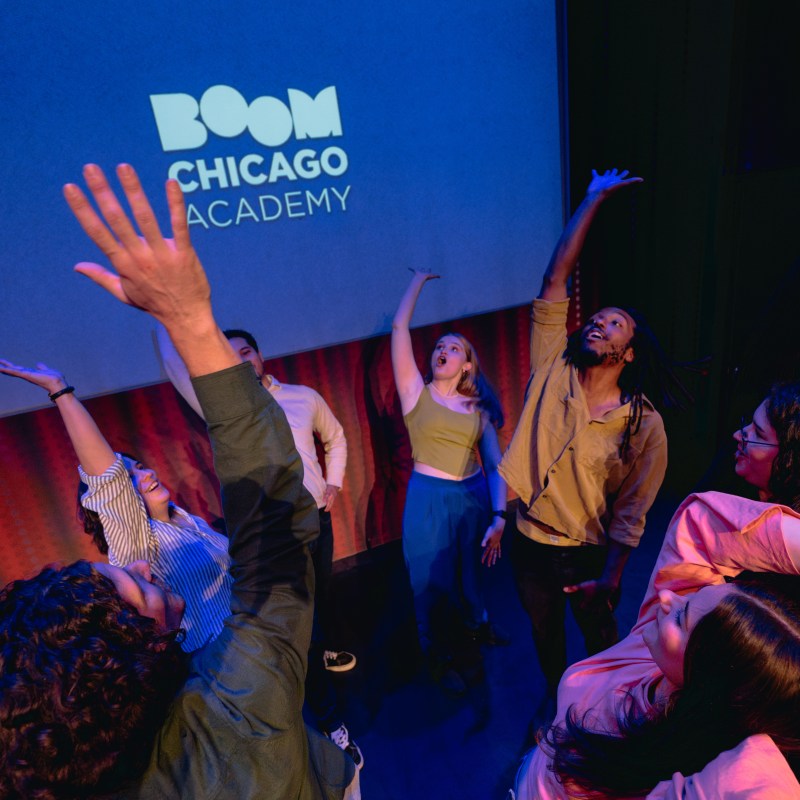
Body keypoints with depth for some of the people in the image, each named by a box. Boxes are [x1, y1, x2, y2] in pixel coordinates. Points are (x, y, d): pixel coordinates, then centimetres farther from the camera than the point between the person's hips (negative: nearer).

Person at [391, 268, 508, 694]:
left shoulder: (479, 409, 2)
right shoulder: (417, 393, -5)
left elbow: (495, 466, -2)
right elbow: (399, 327, -11)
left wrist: (499, 518, -12)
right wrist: (419, 280, 0)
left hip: (475, 496, 3)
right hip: (430, 500, -3)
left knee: (472, 571, 24)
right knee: (433, 583, 11)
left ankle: (478, 625, 55)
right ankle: (438, 658, 38)